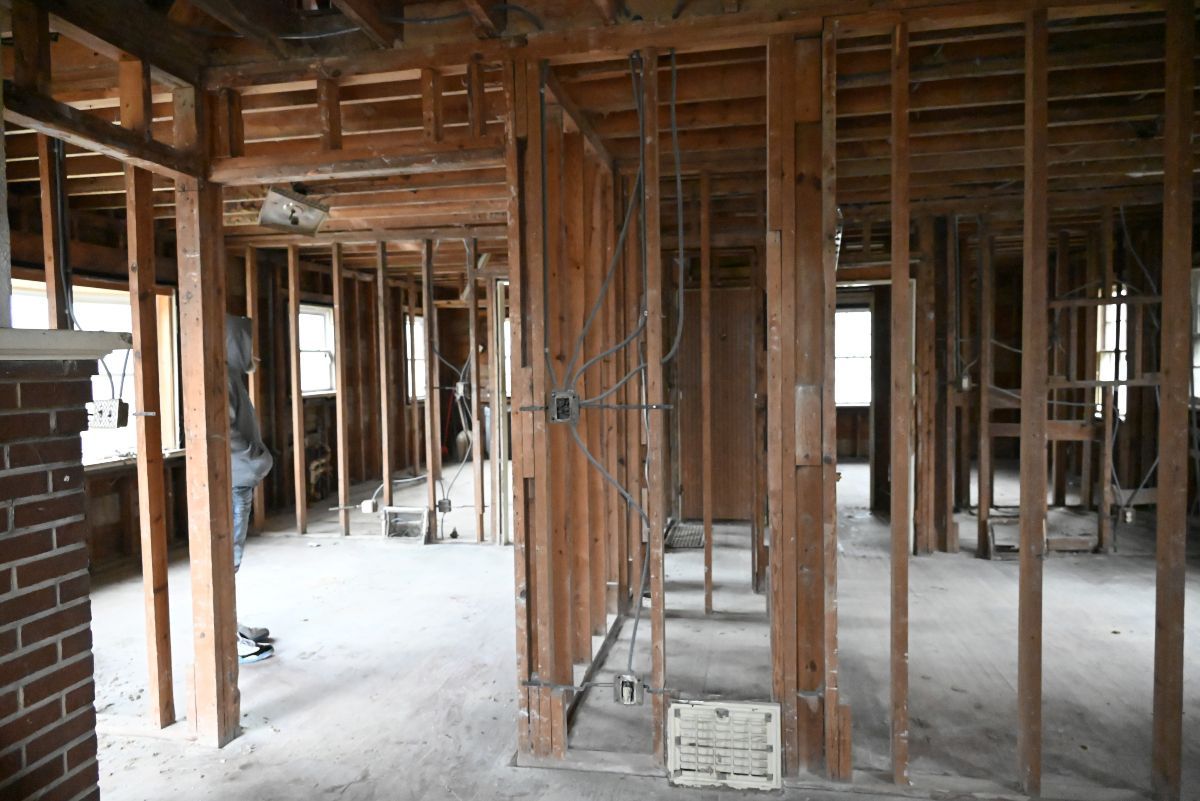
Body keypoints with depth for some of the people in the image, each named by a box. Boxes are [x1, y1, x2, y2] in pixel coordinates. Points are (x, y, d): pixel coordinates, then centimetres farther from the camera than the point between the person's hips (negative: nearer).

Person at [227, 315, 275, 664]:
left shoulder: (230, 376, 15)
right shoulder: (221, 377, -16)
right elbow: (222, 431, -25)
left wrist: (255, 457, 11)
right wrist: (255, 458, -16)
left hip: (238, 481, 10)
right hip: (230, 483, -10)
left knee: (230, 558, 16)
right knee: (226, 560, -3)